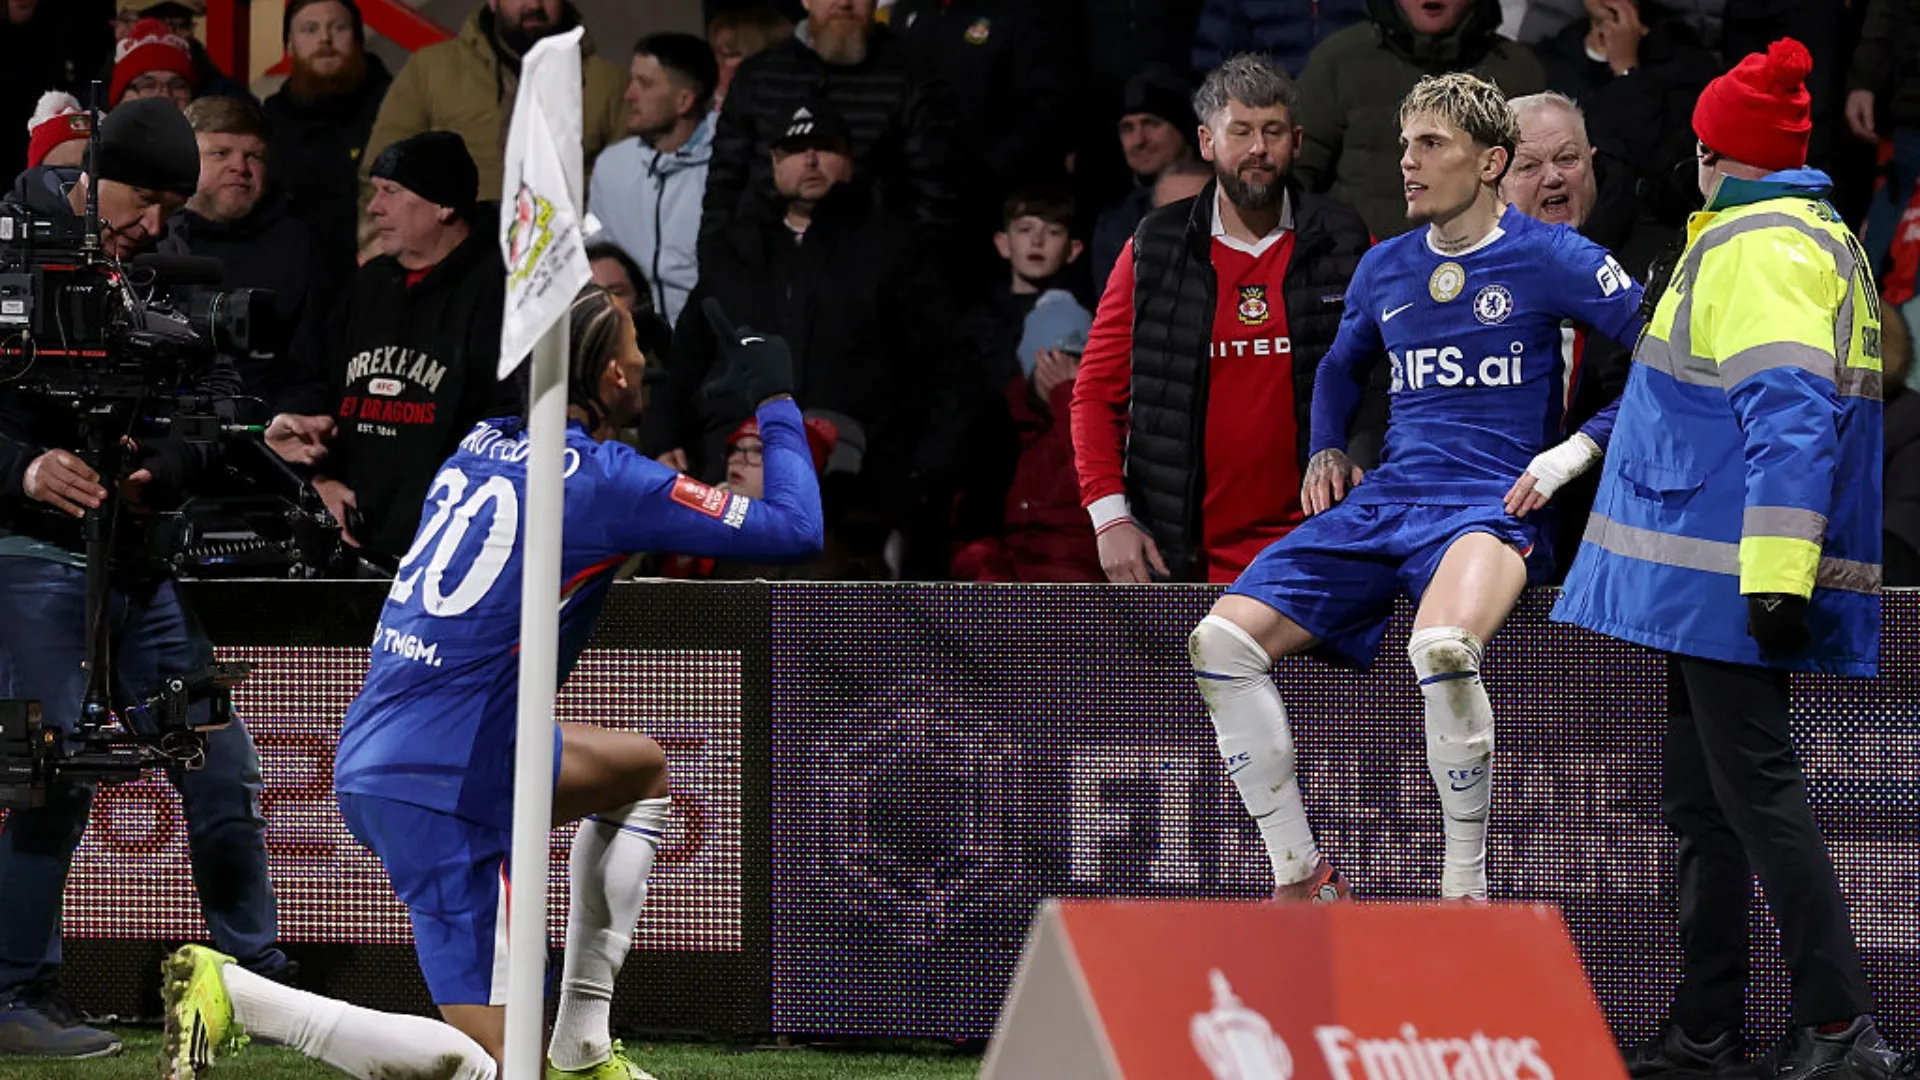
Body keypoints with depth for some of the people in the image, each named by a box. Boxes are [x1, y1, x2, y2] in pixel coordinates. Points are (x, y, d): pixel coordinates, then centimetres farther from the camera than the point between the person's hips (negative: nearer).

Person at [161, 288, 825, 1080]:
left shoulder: (482, 444, 10)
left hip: (373, 752, 9)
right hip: (443, 787, -9)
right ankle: (235, 995, -12)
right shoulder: (602, 478, -12)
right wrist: (776, 405, 7)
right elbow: (795, 529, -7)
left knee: (643, 769, 28)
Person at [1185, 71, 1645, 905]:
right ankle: (1300, 880, -2)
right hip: (1382, 500, 6)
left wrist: (1575, 452, -9)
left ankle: (1465, 894, -22)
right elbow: (1341, 367, 38)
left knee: (1442, 649, -40)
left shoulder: (1552, 260, 0)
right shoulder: (1383, 269, 18)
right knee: (1222, 642, -14)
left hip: (1493, 503, -6)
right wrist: (1326, 450, 19)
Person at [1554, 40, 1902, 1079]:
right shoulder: (1823, 238, 19)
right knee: (1702, 790, 14)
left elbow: (1788, 415, -24)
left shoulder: (1756, 246, -14)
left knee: (1753, 786, -12)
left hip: (1725, 580, -10)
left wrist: (1775, 571, -29)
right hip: (1722, 579, 10)